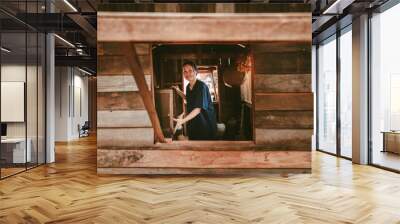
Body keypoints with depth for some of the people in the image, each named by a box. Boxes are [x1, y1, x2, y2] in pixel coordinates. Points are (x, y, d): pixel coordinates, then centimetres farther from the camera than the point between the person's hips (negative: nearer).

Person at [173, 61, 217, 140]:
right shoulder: (188, 87, 7)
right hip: (193, 124, 7)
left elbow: (198, 109, -25)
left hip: (206, 124, -7)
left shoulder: (201, 86, -17)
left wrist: (183, 120, -34)